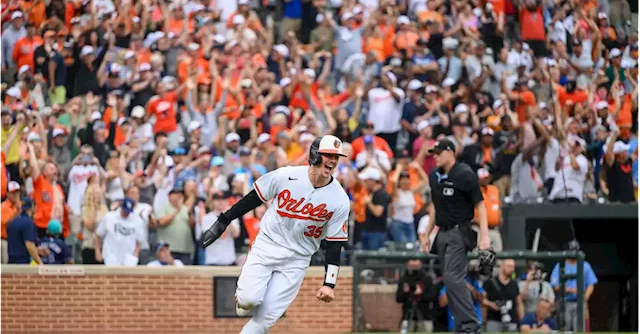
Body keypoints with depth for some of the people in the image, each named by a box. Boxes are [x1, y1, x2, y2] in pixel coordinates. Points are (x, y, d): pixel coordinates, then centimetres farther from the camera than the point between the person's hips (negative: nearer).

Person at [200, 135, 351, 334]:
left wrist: (329, 284, -10)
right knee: (250, 299, -19)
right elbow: (253, 199, 2)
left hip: (296, 260, 0)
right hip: (266, 247, 0)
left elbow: (335, 243, -4)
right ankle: (241, 299, 18)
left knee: (266, 318, -8)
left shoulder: (340, 201, -9)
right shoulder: (285, 176, -11)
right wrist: (222, 222, 4)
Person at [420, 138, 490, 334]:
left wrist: (484, 236, -21)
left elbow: (480, 205, -13)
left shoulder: (465, 175, -12)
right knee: (451, 280, 7)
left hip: (458, 233, -8)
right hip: (442, 233, 8)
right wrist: (427, 234, 20)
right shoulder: (435, 176, 10)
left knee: (453, 278, -17)